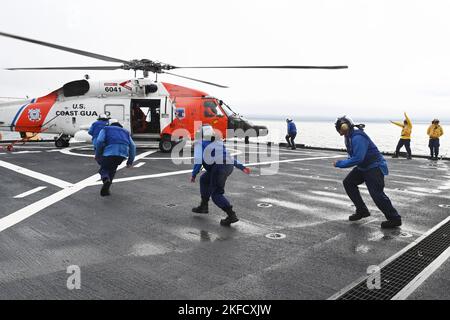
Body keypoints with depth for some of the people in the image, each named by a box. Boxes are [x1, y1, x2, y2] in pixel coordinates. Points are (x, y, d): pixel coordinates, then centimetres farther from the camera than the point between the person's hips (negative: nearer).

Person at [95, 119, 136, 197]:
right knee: (112, 169, 23)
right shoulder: (125, 132, 31)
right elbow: (132, 146, 18)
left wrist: (97, 155, 8)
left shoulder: (105, 129, 21)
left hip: (109, 153, -3)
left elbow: (100, 141, 0)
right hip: (122, 155, 3)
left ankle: (105, 179, -15)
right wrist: (130, 161, 19)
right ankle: (105, 189, 16)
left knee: (104, 168, 18)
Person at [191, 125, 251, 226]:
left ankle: (231, 215, -14)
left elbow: (198, 159, -4)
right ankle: (203, 206, 31)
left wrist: (194, 174, 0)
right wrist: (242, 167, 26)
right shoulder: (218, 143, 31)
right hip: (229, 165, 8)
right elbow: (229, 156, 29)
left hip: (219, 166, -8)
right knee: (204, 179, 26)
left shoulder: (200, 143, 11)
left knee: (216, 194, -2)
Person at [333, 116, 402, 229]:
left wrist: (340, 164, -23)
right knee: (348, 182, 10)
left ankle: (395, 219, 1)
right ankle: (362, 211, 16)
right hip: (363, 167, 11)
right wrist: (341, 163, -4)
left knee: (376, 194, -15)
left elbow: (357, 159, -31)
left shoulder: (358, 137, -27)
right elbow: (353, 155, 14)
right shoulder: (349, 136, 5)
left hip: (375, 167, -11)